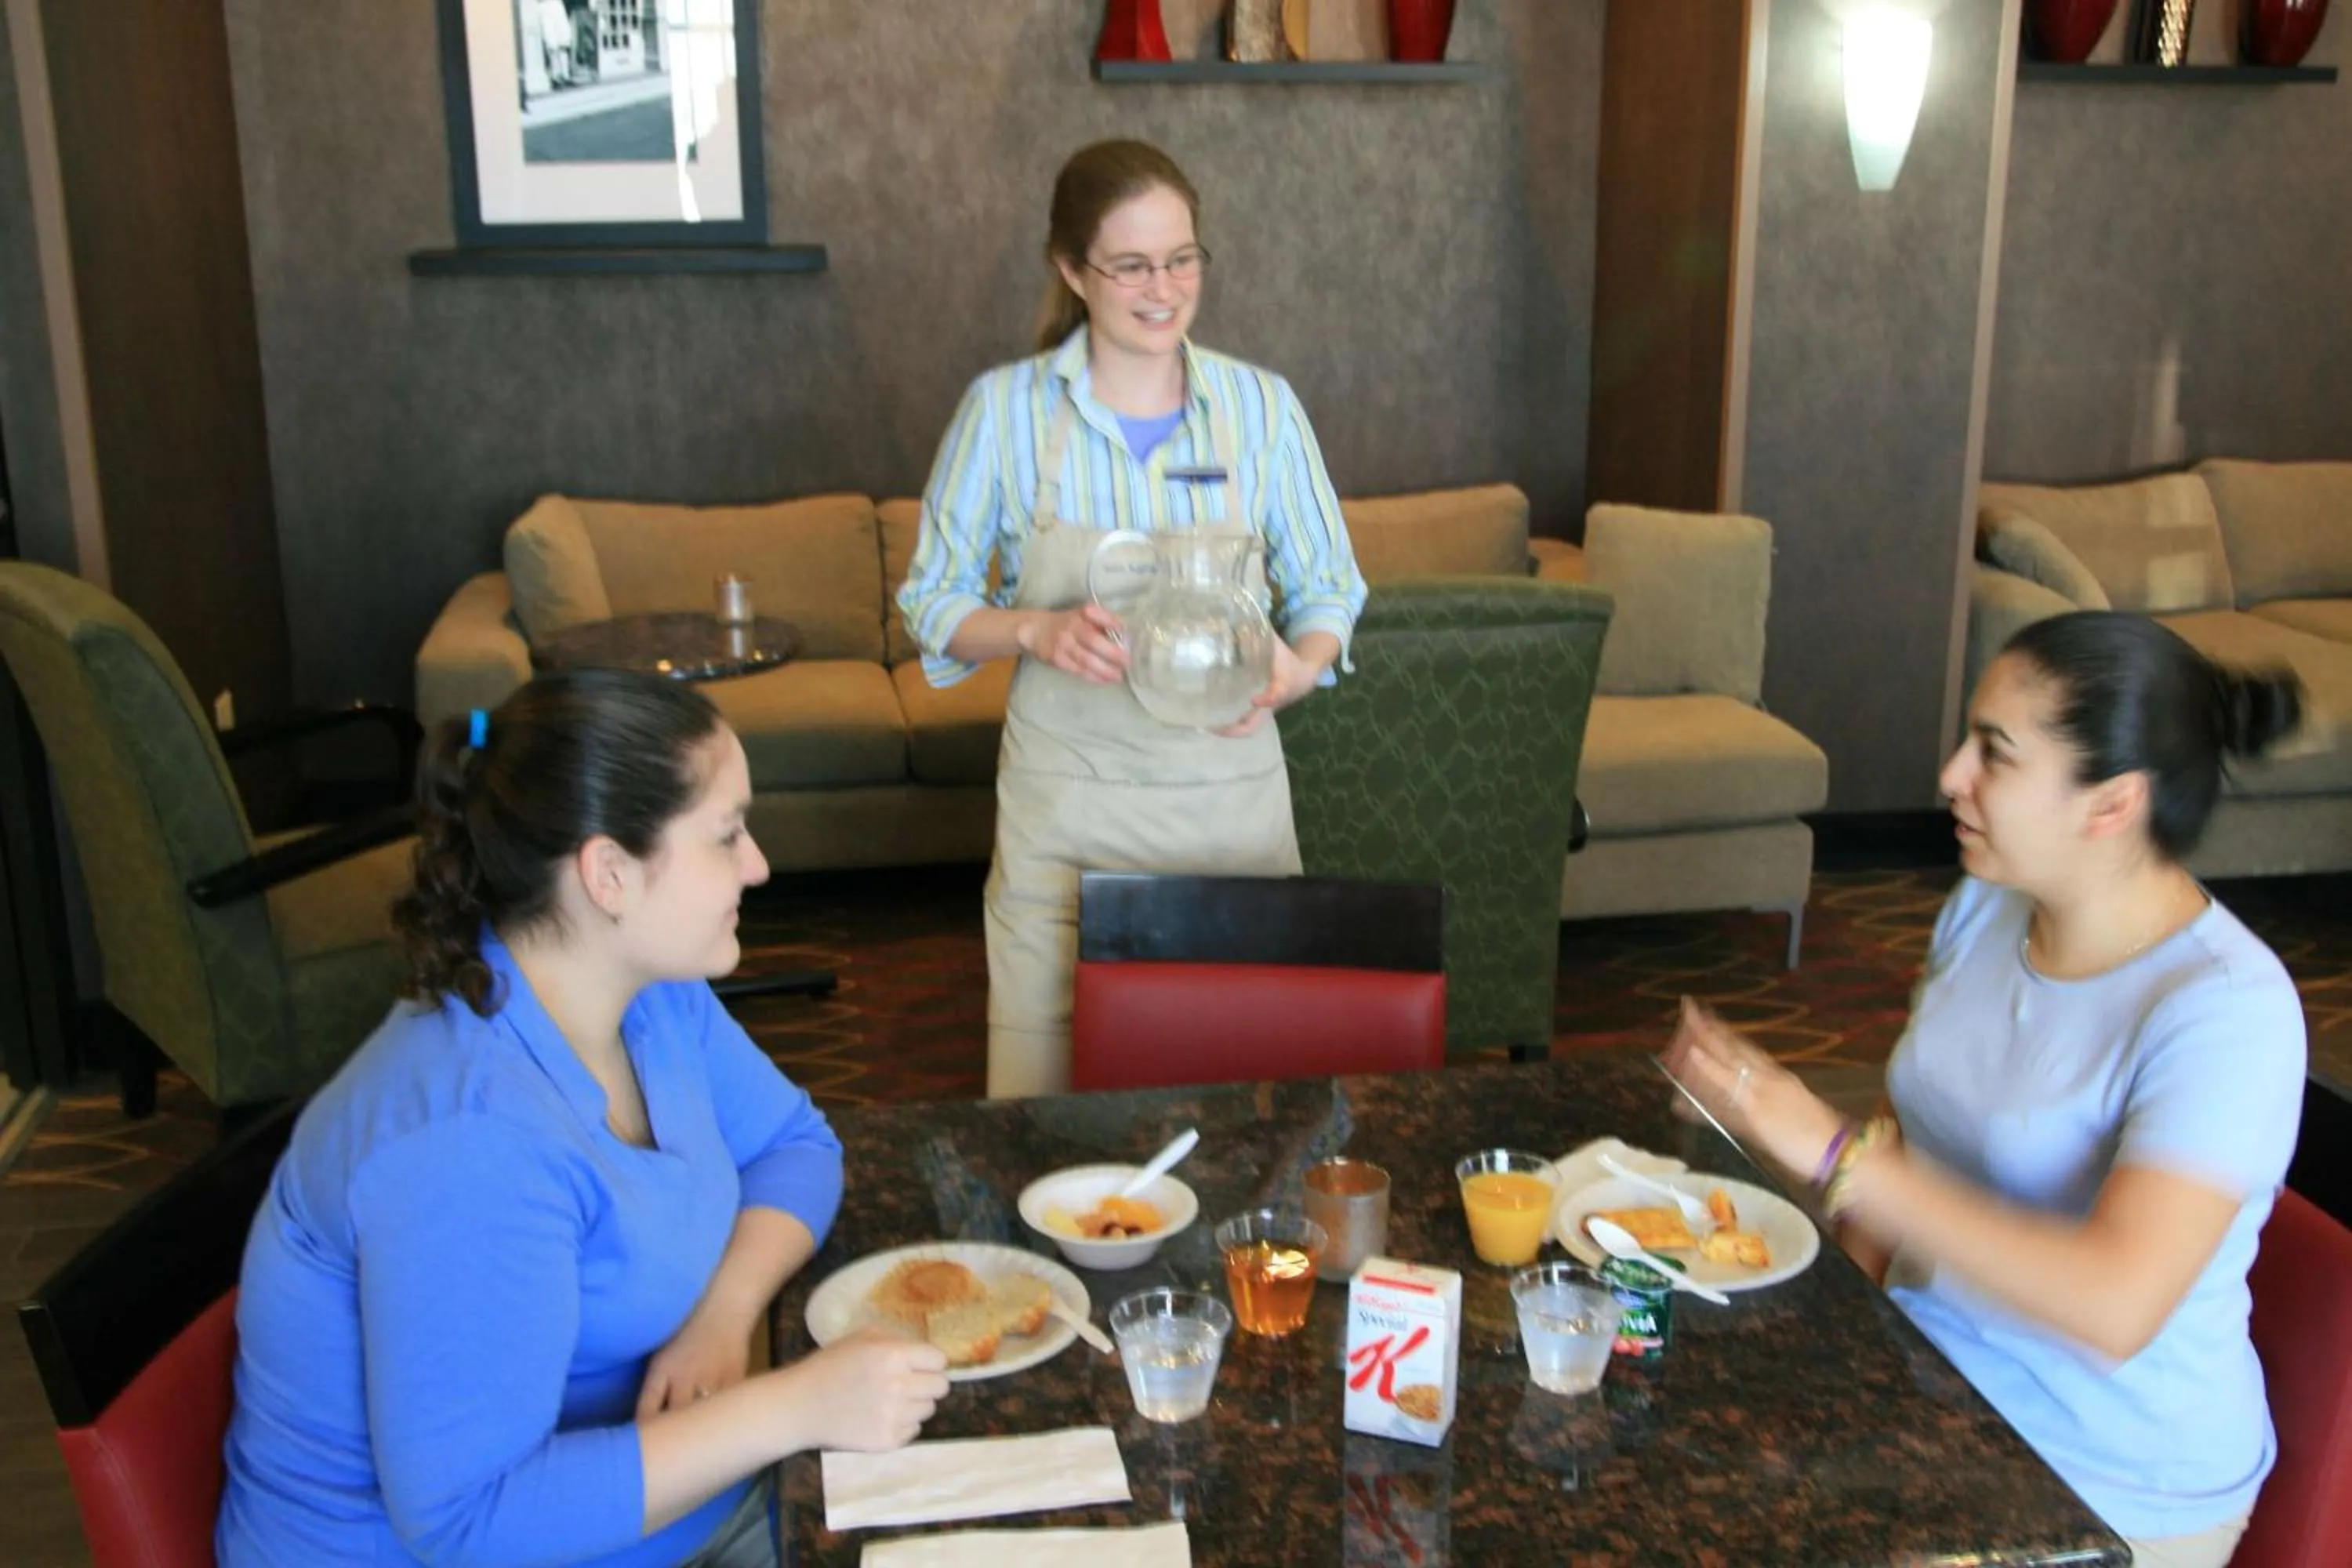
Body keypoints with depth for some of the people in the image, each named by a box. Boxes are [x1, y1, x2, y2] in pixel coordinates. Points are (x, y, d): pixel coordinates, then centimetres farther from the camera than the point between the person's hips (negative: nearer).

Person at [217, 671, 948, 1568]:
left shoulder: (654, 995, -4)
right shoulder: (470, 1141, -29)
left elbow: (795, 1143, 8)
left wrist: (724, 1314, -11)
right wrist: (792, 1408, -29)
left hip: (666, 1488, 8)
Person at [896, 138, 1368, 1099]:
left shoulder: (1261, 404, 0)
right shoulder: (1004, 408, -3)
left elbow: (1328, 586, 7)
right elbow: (933, 600, 2)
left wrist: (1299, 667, -14)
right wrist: (1037, 631, -18)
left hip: (1229, 786, 1)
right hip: (1063, 801, -1)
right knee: (1047, 1096, 5)